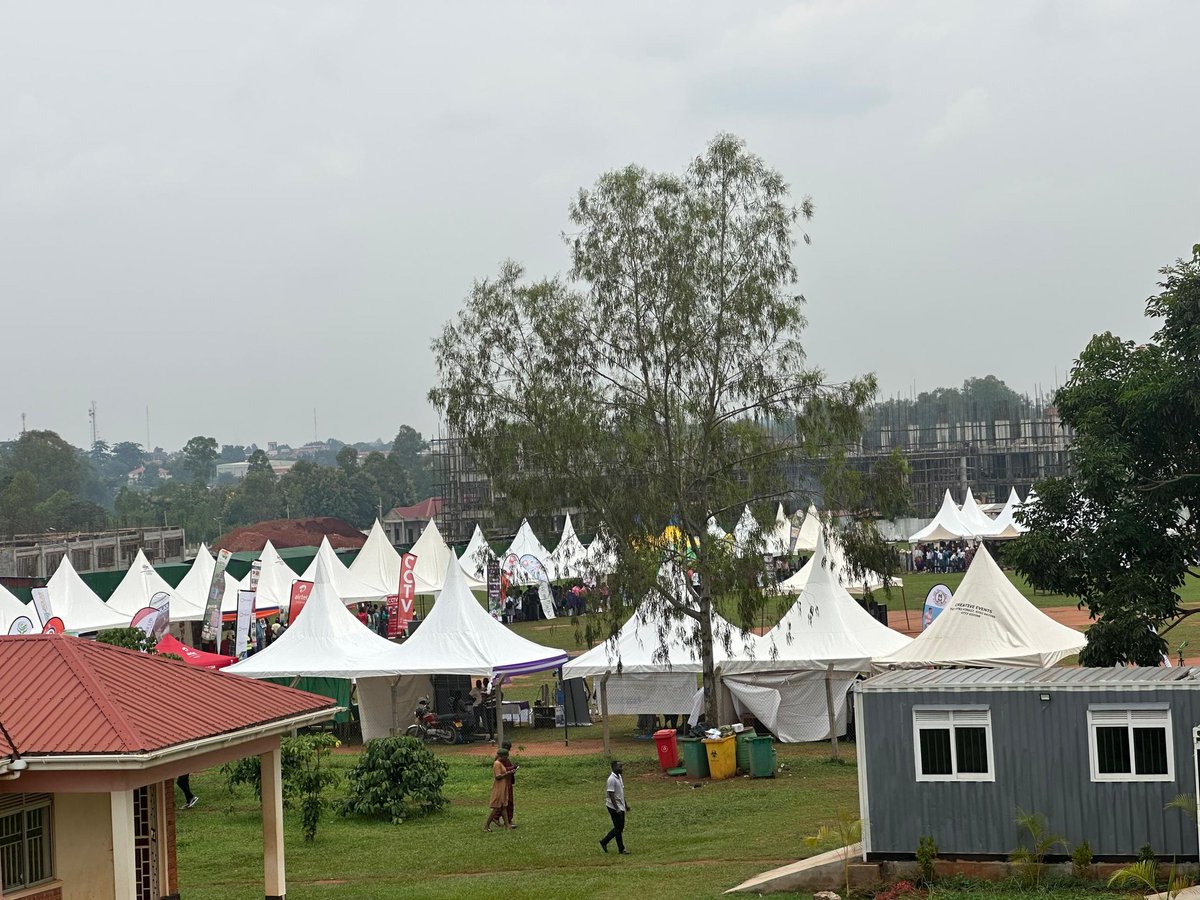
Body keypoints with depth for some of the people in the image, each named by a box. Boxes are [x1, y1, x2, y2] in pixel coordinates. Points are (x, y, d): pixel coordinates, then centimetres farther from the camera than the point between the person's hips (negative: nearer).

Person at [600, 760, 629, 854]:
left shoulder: (619, 777, 10)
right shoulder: (612, 779, -20)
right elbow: (611, 795, -22)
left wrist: (625, 804, 20)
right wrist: (617, 809, -24)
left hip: (620, 807, 9)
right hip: (614, 807, -9)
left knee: (620, 827, 12)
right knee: (618, 828, -2)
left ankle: (604, 842, 22)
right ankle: (621, 849, 8)